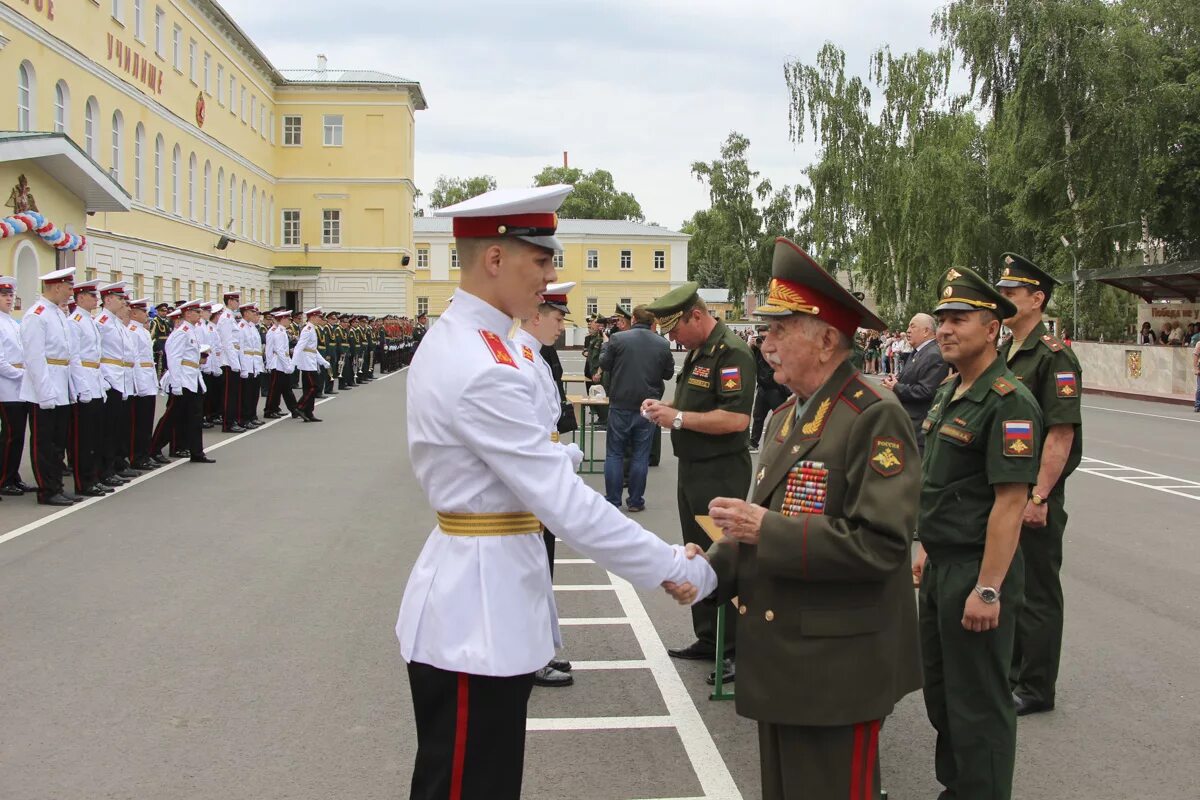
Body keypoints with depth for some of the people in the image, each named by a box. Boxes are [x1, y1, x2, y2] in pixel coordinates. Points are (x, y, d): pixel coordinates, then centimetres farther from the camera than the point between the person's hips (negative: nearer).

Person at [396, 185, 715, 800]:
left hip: (474, 600, 10)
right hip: (479, 607, -10)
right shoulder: (484, 369, -24)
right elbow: (567, 505, -25)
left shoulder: (453, 339, 8)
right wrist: (677, 570, -19)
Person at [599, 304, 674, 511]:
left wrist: (605, 346, 18)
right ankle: (635, 501, 12)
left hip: (620, 404, -1)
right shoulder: (663, 344, -3)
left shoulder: (617, 339, -10)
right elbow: (669, 373, 7)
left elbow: (604, 364, 1)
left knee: (614, 453, 9)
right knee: (640, 455, 9)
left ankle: (613, 500, 10)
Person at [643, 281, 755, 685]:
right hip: (693, 468, 10)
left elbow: (736, 418, -27)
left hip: (721, 474, -10)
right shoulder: (698, 351, 14)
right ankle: (707, 639, 28)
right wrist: (665, 408, 6)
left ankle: (739, 651, 5)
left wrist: (678, 418, -21)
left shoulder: (731, 352, -18)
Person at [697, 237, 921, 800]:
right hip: (779, 663, 8)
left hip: (837, 670, -8)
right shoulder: (785, 416, 13)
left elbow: (880, 542, -23)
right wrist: (710, 566, -1)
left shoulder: (875, 419, -14)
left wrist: (767, 529, -22)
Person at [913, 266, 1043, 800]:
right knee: (940, 690, 20)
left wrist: (988, 590, -24)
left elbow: (1010, 501, -22)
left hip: (977, 573, -9)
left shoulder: (1009, 402, -18)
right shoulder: (949, 392, 11)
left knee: (979, 705, 3)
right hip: (940, 569, 9)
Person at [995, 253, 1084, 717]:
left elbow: (1062, 434, -20)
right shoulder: (1003, 355, 12)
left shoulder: (1054, 357, -15)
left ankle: (1036, 689, 14)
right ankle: (1009, 671, 32)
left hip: (1033, 494, -9)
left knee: (1037, 590, 2)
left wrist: (1039, 497, -22)